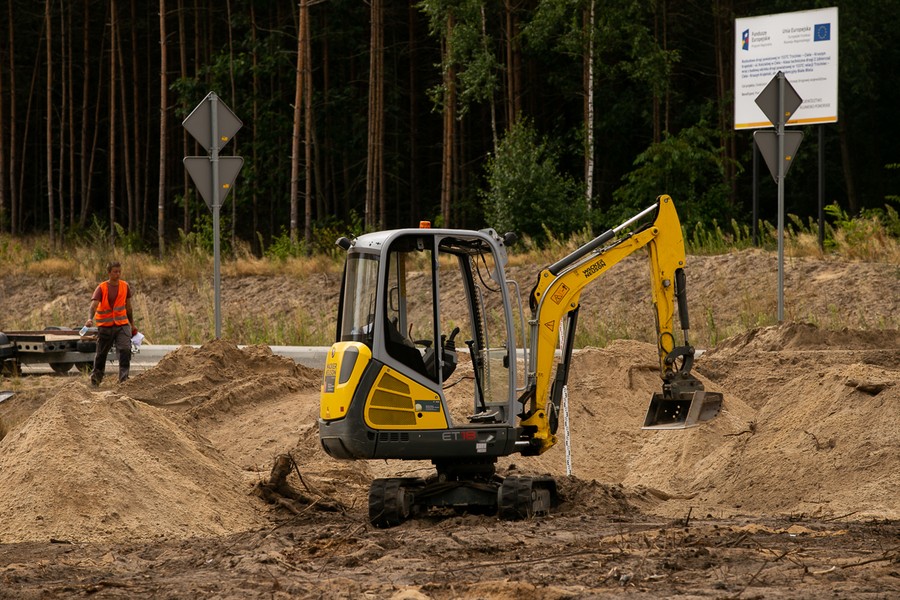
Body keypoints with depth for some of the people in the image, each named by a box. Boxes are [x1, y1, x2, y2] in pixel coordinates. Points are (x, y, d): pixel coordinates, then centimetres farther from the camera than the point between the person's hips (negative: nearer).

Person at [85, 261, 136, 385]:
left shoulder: (125, 286, 2)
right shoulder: (101, 288, -11)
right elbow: (94, 304, -24)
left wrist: (132, 324, 21)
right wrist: (91, 319, -43)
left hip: (122, 325, 2)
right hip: (105, 326, -2)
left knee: (125, 350, -16)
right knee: (101, 353, 9)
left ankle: (124, 378, -14)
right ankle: (96, 376, 28)